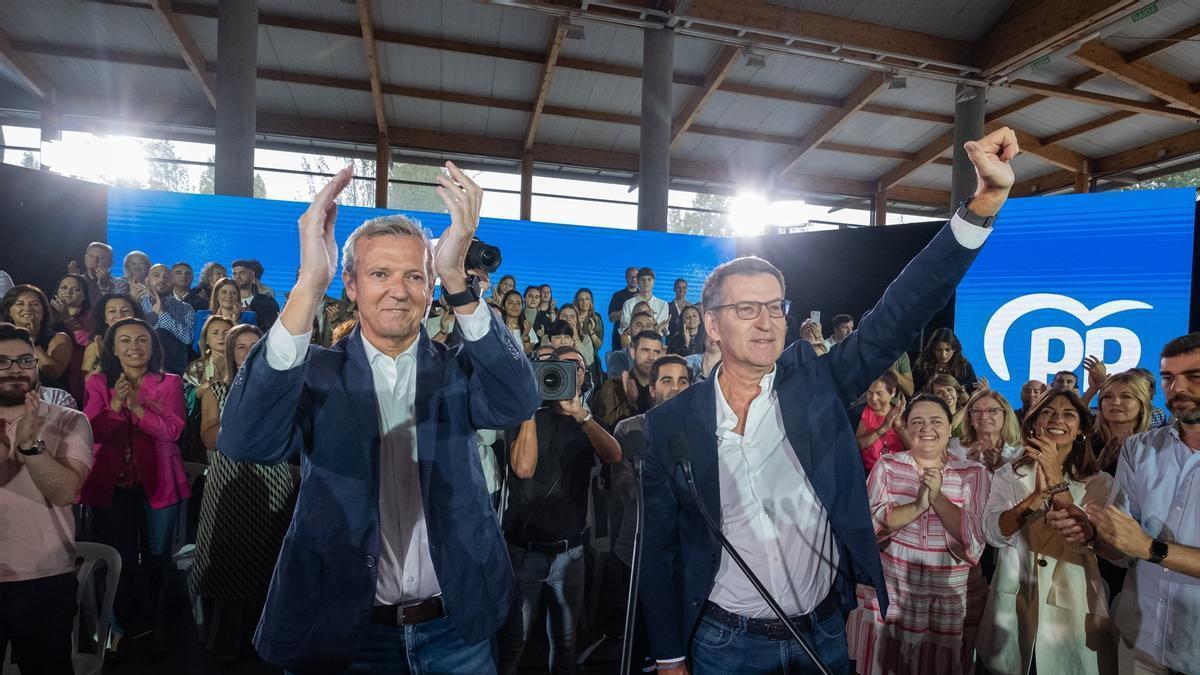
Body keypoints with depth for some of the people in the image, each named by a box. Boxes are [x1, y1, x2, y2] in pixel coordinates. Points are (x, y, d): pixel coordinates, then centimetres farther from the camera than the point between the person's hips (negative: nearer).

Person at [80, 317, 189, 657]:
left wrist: (136, 406, -24)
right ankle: (121, 625, 28)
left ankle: (158, 623, 28)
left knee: (157, 556, 10)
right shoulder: (99, 383, 3)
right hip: (112, 483, 1)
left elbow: (172, 430, -13)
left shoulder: (169, 383, -1)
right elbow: (92, 431, -7)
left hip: (158, 481, -1)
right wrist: (115, 405, -23)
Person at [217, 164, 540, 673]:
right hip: (345, 630, -1)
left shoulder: (457, 368, -3)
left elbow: (518, 403, -23)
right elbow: (245, 441, -24)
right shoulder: (316, 372, -6)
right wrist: (309, 285, -33)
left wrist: (456, 278, -35)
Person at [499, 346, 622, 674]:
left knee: (565, 642, 13)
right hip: (524, 548, -3)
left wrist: (579, 413, -22)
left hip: (570, 551, 3)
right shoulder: (529, 417, 0)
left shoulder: (588, 423, 9)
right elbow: (523, 468, -18)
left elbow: (613, 455, -12)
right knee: (513, 641, 3)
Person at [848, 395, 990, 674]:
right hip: (887, 599, 0)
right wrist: (918, 506, -23)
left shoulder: (974, 474, 0)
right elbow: (869, 524, -11)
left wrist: (938, 497, -22)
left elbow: (975, 539, -10)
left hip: (952, 604, 0)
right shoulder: (886, 466, 0)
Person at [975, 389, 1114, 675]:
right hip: (1012, 607, 1)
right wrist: (1040, 494, -25)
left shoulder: (1099, 482, 0)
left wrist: (1056, 479, -23)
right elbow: (994, 534, -12)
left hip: (1074, 609, -1)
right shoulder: (1008, 475, 1)